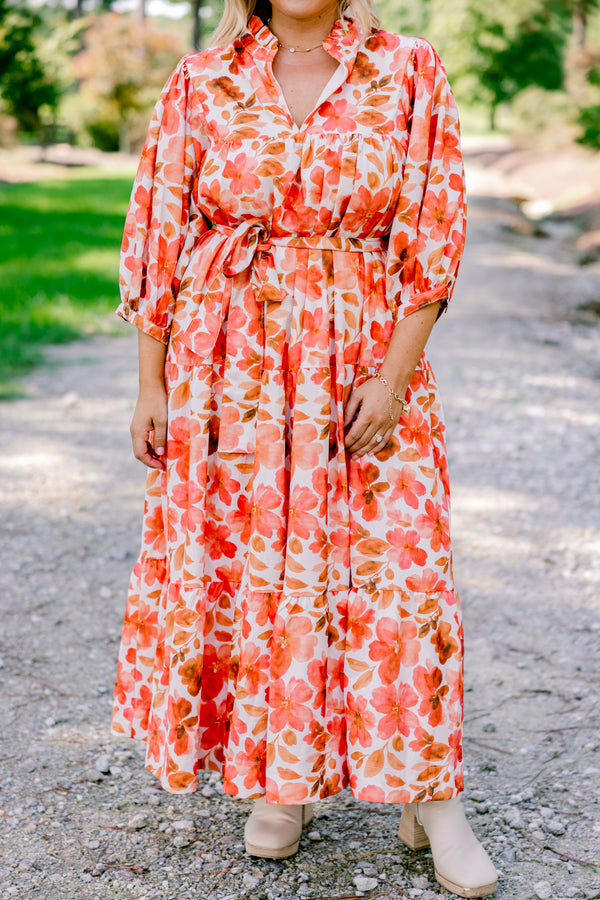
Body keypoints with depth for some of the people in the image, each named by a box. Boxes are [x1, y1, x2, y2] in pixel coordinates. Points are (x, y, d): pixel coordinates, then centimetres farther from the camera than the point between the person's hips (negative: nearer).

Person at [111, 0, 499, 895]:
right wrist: (151, 383, 1)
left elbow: (434, 235, -2)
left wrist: (395, 374, -10)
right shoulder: (201, 83, 3)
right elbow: (159, 236, 5)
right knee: (238, 560, 5)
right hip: (229, 368, 1)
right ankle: (280, 778, 25)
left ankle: (431, 797, 13)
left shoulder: (410, 73, 1)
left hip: (364, 362, -1)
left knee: (395, 568, -2)